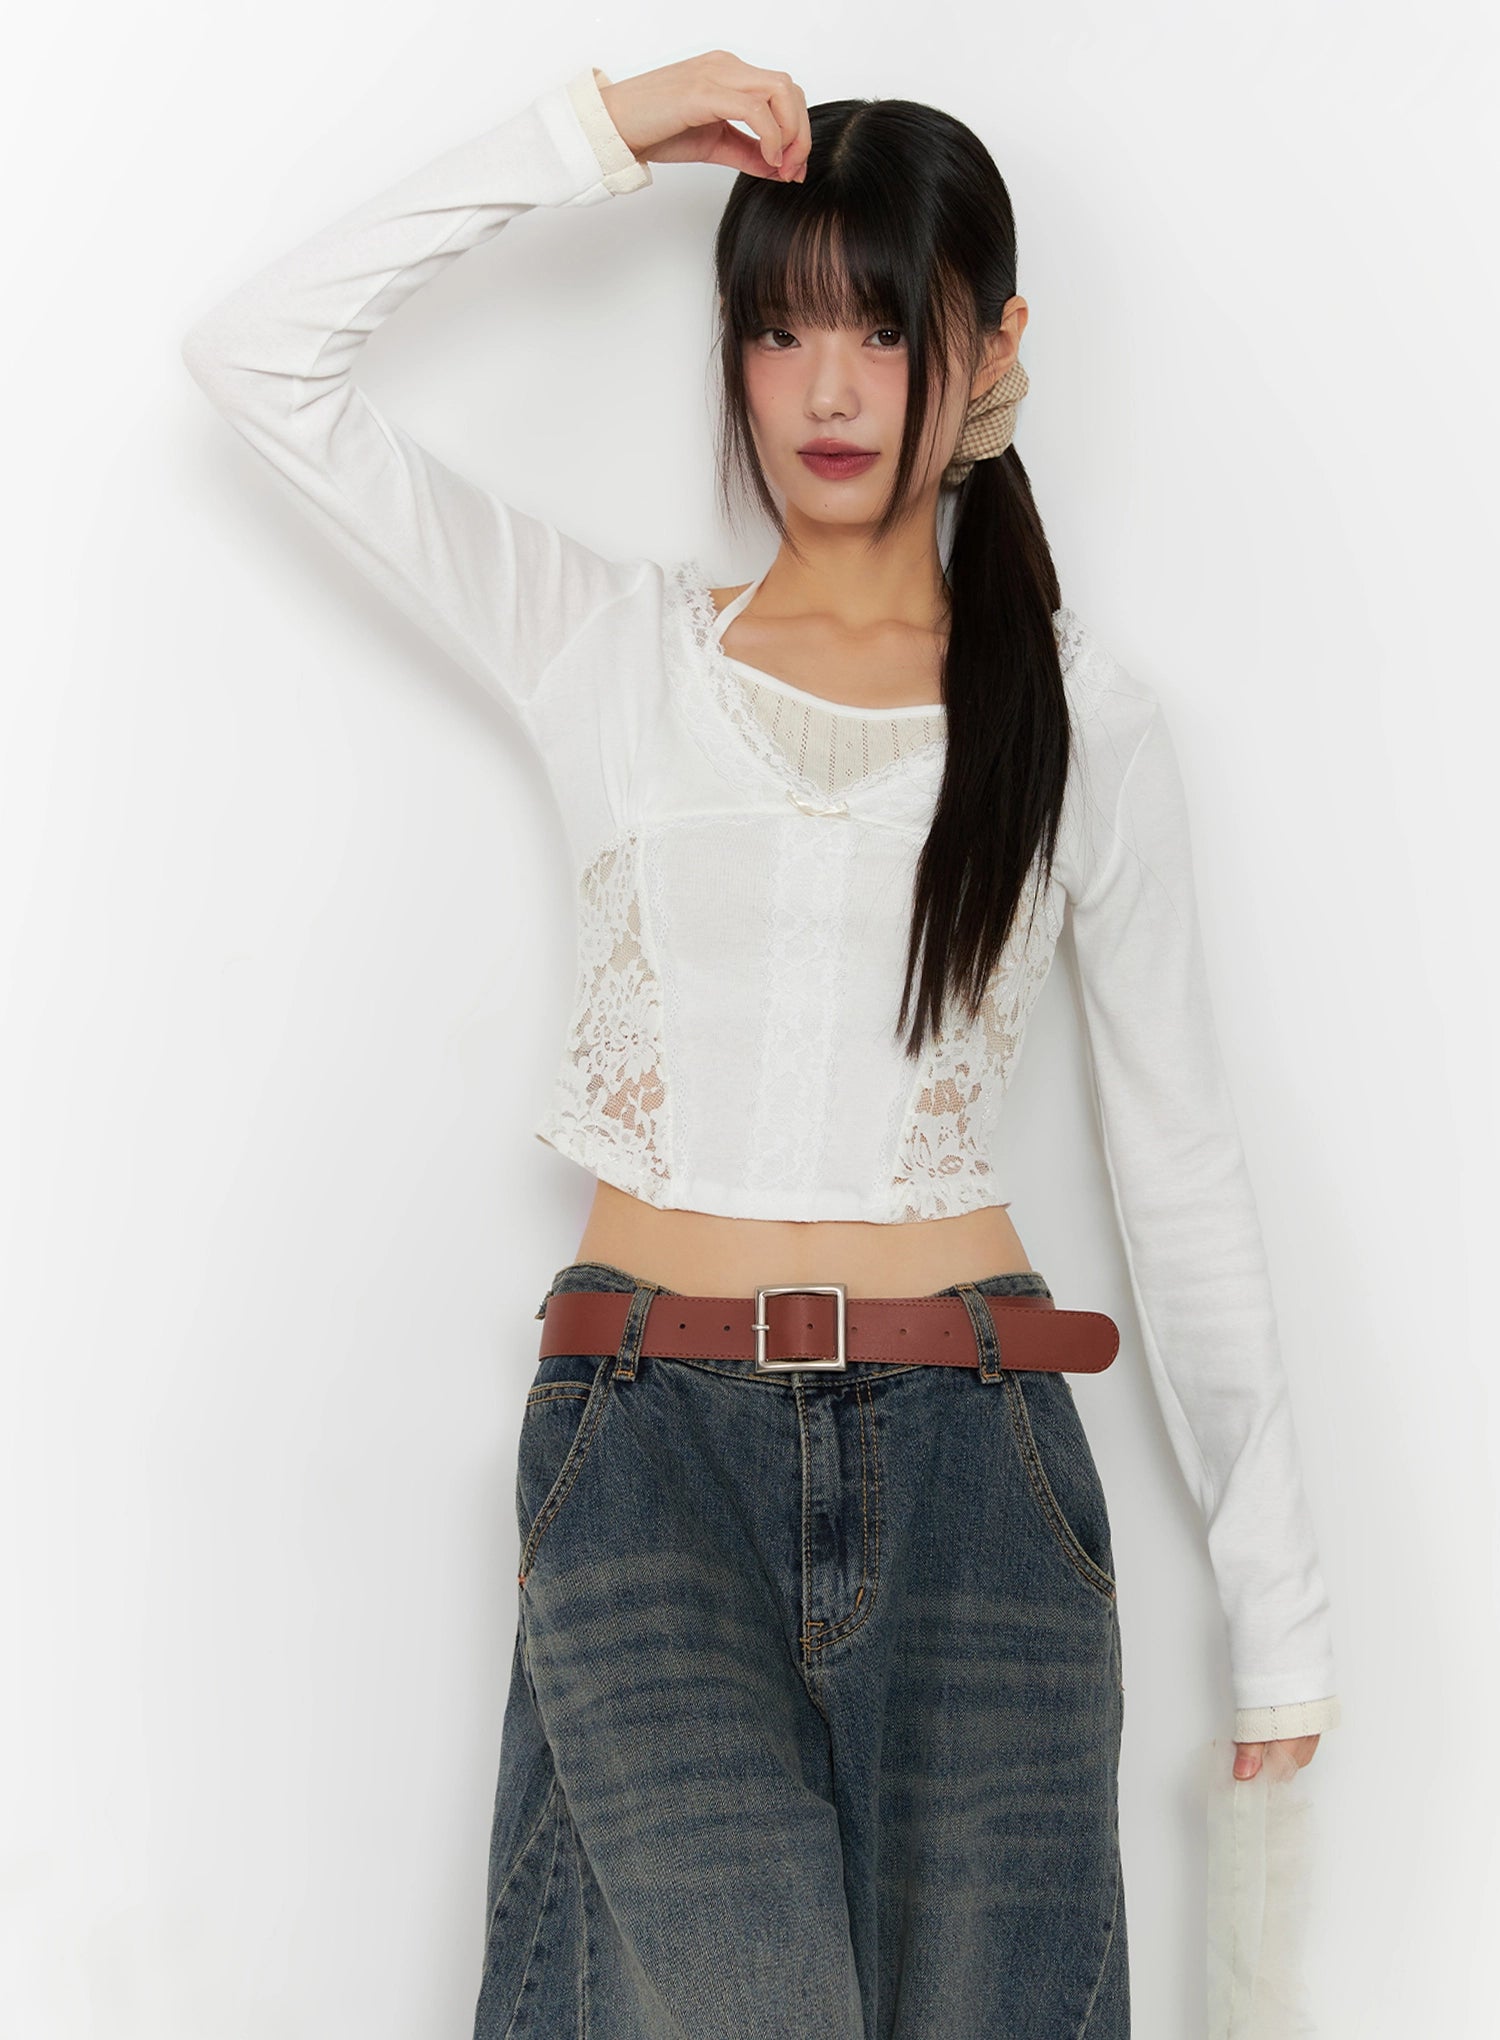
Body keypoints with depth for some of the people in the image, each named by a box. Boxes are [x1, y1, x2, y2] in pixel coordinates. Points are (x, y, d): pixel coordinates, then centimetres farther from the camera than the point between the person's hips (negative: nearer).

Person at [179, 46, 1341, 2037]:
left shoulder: (1081, 713, 9)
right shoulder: (612, 643, 10)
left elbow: (1182, 1167, 10)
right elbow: (262, 357, 3)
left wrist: (1281, 1611, 9)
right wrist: (594, 133, 1)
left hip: (971, 1445, 1)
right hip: (652, 1427, -1)